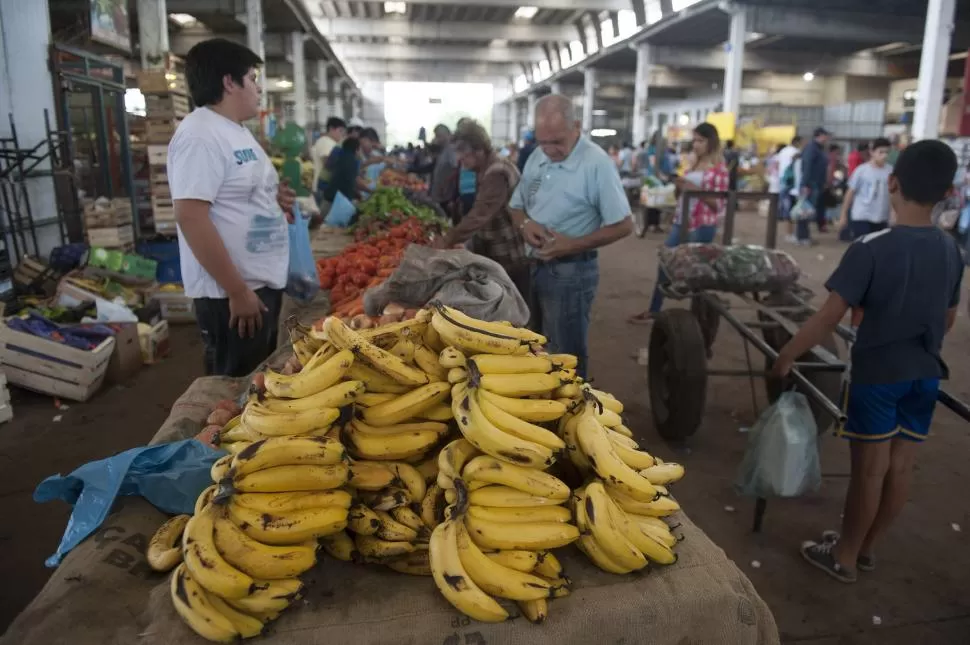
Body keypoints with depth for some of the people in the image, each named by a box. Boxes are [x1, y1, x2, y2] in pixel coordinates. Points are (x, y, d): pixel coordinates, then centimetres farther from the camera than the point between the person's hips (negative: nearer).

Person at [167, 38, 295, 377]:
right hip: (232, 292, -10)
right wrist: (237, 291, -24)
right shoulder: (200, 135, -17)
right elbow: (191, 217, -24)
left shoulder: (237, 131, 14)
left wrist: (275, 198, 4)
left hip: (263, 283, 10)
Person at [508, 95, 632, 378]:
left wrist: (573, 245, -23)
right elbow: (516, 206, 15)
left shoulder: (596, 163, -18)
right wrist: (525, 224, -9)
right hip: (534, 266, 7)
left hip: (570, 272, -7)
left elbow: (623, 226, -16)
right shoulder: (537, 157, 5)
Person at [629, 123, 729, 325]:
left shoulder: (719, 168, -9)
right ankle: (653, 310, 16)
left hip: (702, 226, -7)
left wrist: (695, 189, -21)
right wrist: (680, 186, -3)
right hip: (681, 221, 7)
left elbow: (720, 204, -13)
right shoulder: (694, 164, 12)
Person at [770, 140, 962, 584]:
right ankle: (865, 547, 33)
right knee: (900, 467, 14)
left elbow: (828, 318, -21)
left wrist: (786, 356, -10)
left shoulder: (871, 249, -19)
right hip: (925, 375, 6)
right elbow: (949, 318, 12)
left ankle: (845, 556, 22)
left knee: (869, 468, 5)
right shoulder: (951, 250, 1)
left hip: (878, 373, -5)